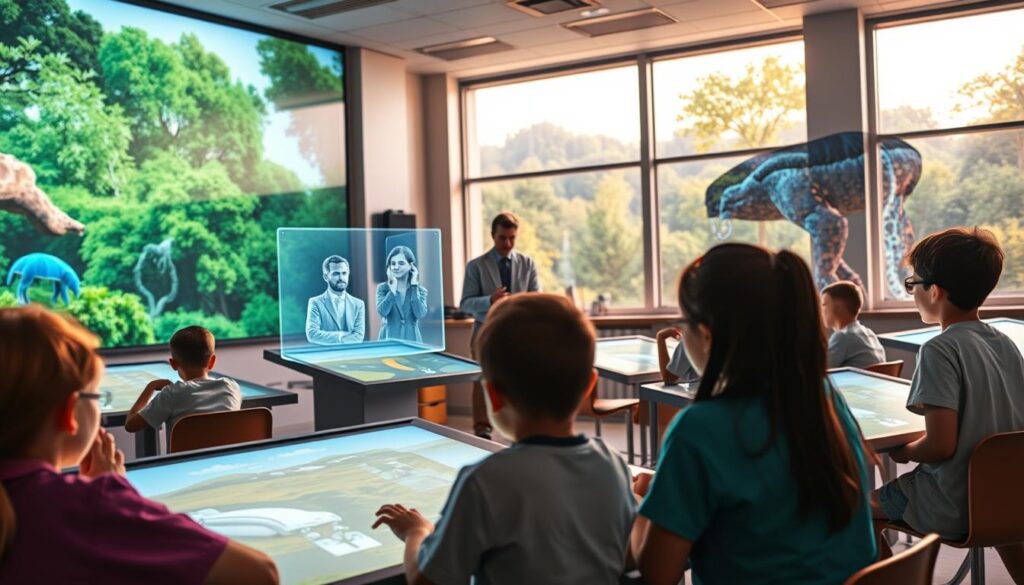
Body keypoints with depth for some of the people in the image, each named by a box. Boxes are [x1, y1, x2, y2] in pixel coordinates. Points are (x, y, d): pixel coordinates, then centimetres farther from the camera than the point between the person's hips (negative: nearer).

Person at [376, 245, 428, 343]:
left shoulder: (420, 291, 5)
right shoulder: (383, 288, 4)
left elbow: (420, 314, -13)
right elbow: (382, 312, -13)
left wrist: (414, 285, -9)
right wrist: (393, 287, -10)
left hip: (412, 339, 1)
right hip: (389, 339, -1)